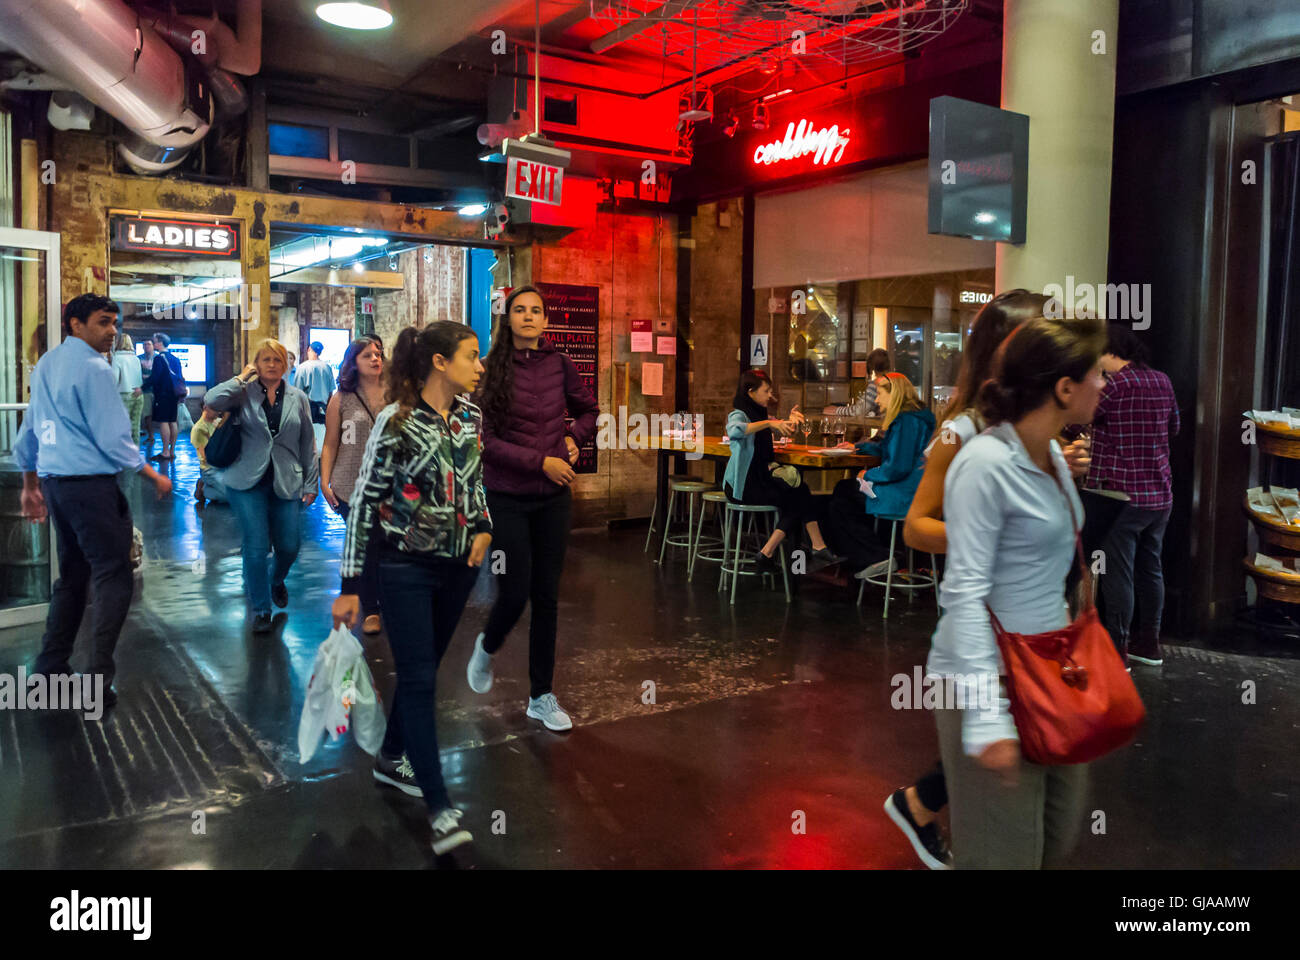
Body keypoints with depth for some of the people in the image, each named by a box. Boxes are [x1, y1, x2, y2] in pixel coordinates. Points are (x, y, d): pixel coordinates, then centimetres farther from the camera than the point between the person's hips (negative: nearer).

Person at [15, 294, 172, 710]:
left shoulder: (45, 365, 15)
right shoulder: (92, 368, -12)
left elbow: (28, 432, 21)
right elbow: (113, 438, -15)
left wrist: (30, 485, 28)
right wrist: (154, 476, -6)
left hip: (54, 483, 9)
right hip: (91, 485, -9)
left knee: (73, 574, 18)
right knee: (114, 578, -4)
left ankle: (49, 669, 21)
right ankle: (98, 682, -6)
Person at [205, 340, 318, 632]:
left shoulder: (297, 398, 8)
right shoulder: (244, 393, 2)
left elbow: (308, 443, 9)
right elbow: (212, 401, -20)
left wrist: (310, 483, 5)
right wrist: (241, 378, -8)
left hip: (286, 483, 2)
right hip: (248, 482, -2)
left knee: (289, 546, 3)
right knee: (256, 547, -3)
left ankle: (276, 581, 38)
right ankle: (260, 610, 13)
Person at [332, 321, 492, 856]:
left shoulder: (472, 416, 2)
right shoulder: (396, 422, -15)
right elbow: (364, 502, -12)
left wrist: (484, 528, -3)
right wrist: (350, 586, -12)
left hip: (459, 565, 6)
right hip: (407, 566, -6)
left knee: (423, 667, 18)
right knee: (418, 680, -4)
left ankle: (393, 759, 39)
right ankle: (440, 807, 3)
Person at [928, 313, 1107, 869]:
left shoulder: (1053, 454, 8)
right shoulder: (984, 464, -19)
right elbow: (965, 593, -22)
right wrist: (987, 716, -25)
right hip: (991, 674, -9)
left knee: (1061, 833, 19)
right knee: (1004, 850, 4)